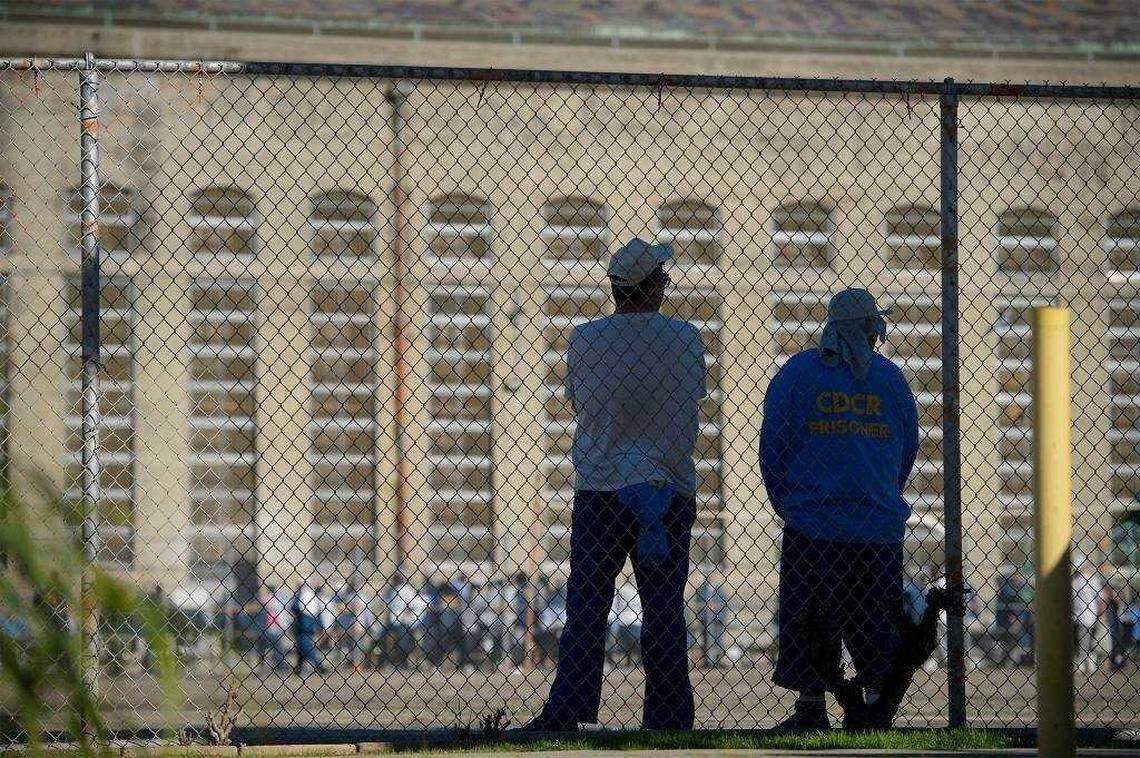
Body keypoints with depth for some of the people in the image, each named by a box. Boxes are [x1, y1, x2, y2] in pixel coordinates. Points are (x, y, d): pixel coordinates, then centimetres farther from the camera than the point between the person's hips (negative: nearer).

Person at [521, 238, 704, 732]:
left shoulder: (584, 340, -2)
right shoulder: (684, 339, -3)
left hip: (598, 488, 0)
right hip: (670, 491, 0)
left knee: (586, 607, 2)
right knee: (664, 613, 5)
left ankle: (567, 710, -6)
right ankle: (668, 720, 4)